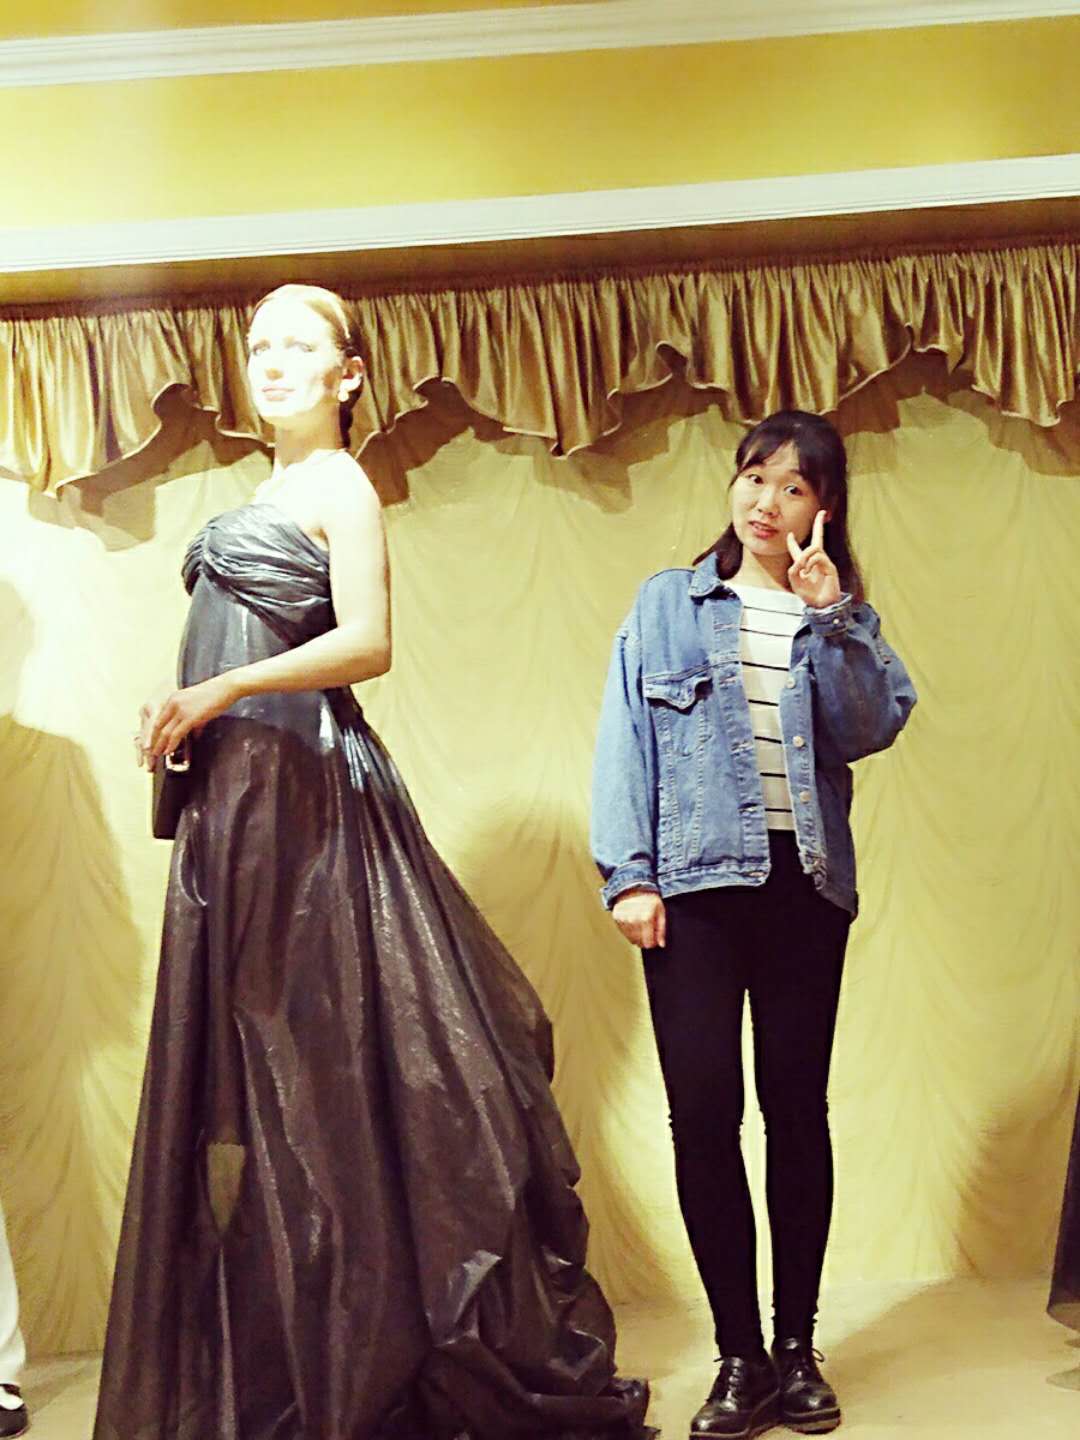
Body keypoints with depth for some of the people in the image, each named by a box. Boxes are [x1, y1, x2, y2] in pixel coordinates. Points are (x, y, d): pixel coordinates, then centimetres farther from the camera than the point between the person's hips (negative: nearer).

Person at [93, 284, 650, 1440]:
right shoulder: (269, 493, 20)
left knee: (320, 1051, -4)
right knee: (238, 1061, 9)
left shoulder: (338, 487, -4)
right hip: (238, 791, 9)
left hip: (304, 789, -9)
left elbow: (365, 642, -16)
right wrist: (185, 717, 8)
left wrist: (220, 693, -17)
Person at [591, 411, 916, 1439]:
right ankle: (739, 1356, 8)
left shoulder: (844, 615, 14)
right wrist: (627, 874, -6)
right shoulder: (668, 604, 10)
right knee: (703, 1110, -5)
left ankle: (796, 1347, 18)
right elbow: (627, 737, 3)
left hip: (805, 884, 1)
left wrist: (828, 617, -11)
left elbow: (871, 728, -3)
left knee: (797, 1109, 5)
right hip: (694, 882, -1)